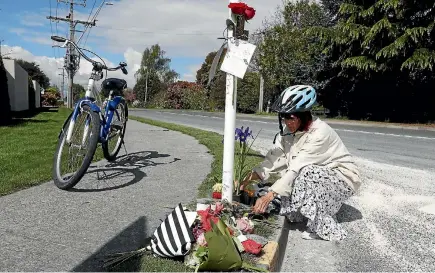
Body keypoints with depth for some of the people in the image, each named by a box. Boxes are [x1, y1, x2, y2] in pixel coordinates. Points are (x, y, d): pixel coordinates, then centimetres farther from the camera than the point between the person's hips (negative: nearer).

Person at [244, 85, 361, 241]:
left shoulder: (320, 133, -29)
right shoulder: (290, 130, -7)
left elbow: (297, 168, -35)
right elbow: (275, 157, -11)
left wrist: (269, 196, -37)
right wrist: (250, 177, -21)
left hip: (343, 178, -7)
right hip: (318, 178, 7)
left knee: (306, 174, -33)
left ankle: (324, 229, -17)